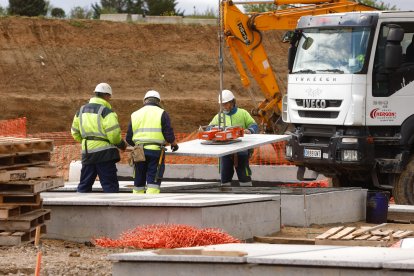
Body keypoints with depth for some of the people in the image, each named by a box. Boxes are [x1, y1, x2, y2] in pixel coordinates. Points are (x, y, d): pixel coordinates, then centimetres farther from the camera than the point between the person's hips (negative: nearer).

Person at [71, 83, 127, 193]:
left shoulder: (82, 110, 14)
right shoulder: (106, 111, -9)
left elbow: (75, 132, 20)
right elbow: (114, 134, -15)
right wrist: (122, 144, 3)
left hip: (87, 152, 6)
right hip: (104, 153, -6)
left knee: (84, 184, 12)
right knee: (110, 185, -4)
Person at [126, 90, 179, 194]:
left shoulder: (135, 114, 14)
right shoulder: (162, 113, 2)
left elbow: (129, 139, 13)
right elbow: (169, 135, -4)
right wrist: (174, 144, 16)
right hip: (155, 151, -3)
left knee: (138, 183, 13)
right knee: (153, 184, -4)